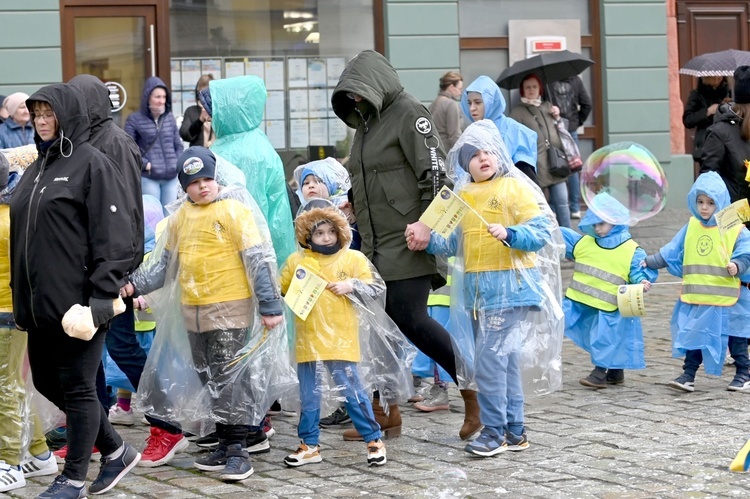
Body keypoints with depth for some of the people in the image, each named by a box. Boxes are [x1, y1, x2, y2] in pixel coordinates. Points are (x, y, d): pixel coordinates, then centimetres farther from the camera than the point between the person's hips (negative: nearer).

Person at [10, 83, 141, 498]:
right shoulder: (37, 168, 15)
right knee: (47, 382, 12)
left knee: (77, 387, 1)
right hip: (40, 303, 9)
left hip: (78, 302, -8)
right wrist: (20, 295, 16)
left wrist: (101, 299, -19)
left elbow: (113, 238, -14)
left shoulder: (92, 164, -8)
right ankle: (116, 451, 26)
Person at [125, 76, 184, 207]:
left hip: (171, 177, 5)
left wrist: (178, 163, 4)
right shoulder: (134, 120, -4)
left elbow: (178, 145, 17)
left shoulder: (170, 118, 10)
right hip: (148, 178, -4)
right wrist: (144, 164, -12)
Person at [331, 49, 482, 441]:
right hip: (374, 244, 9)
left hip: (408, 242, -9)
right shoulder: (366, 122, 19)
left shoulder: (408, 113, -8)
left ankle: (474, 391, -3)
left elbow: (435, 171, -16)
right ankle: (386, 413, 13)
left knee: (410, 320, -14)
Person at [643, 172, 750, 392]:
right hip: (695, 298, 4)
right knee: (693, 335, 9)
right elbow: (671, 252, 12)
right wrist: (649, 262, 8)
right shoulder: (691, 227, 6)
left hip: (726, 299, -4)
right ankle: (688, 375, 16)